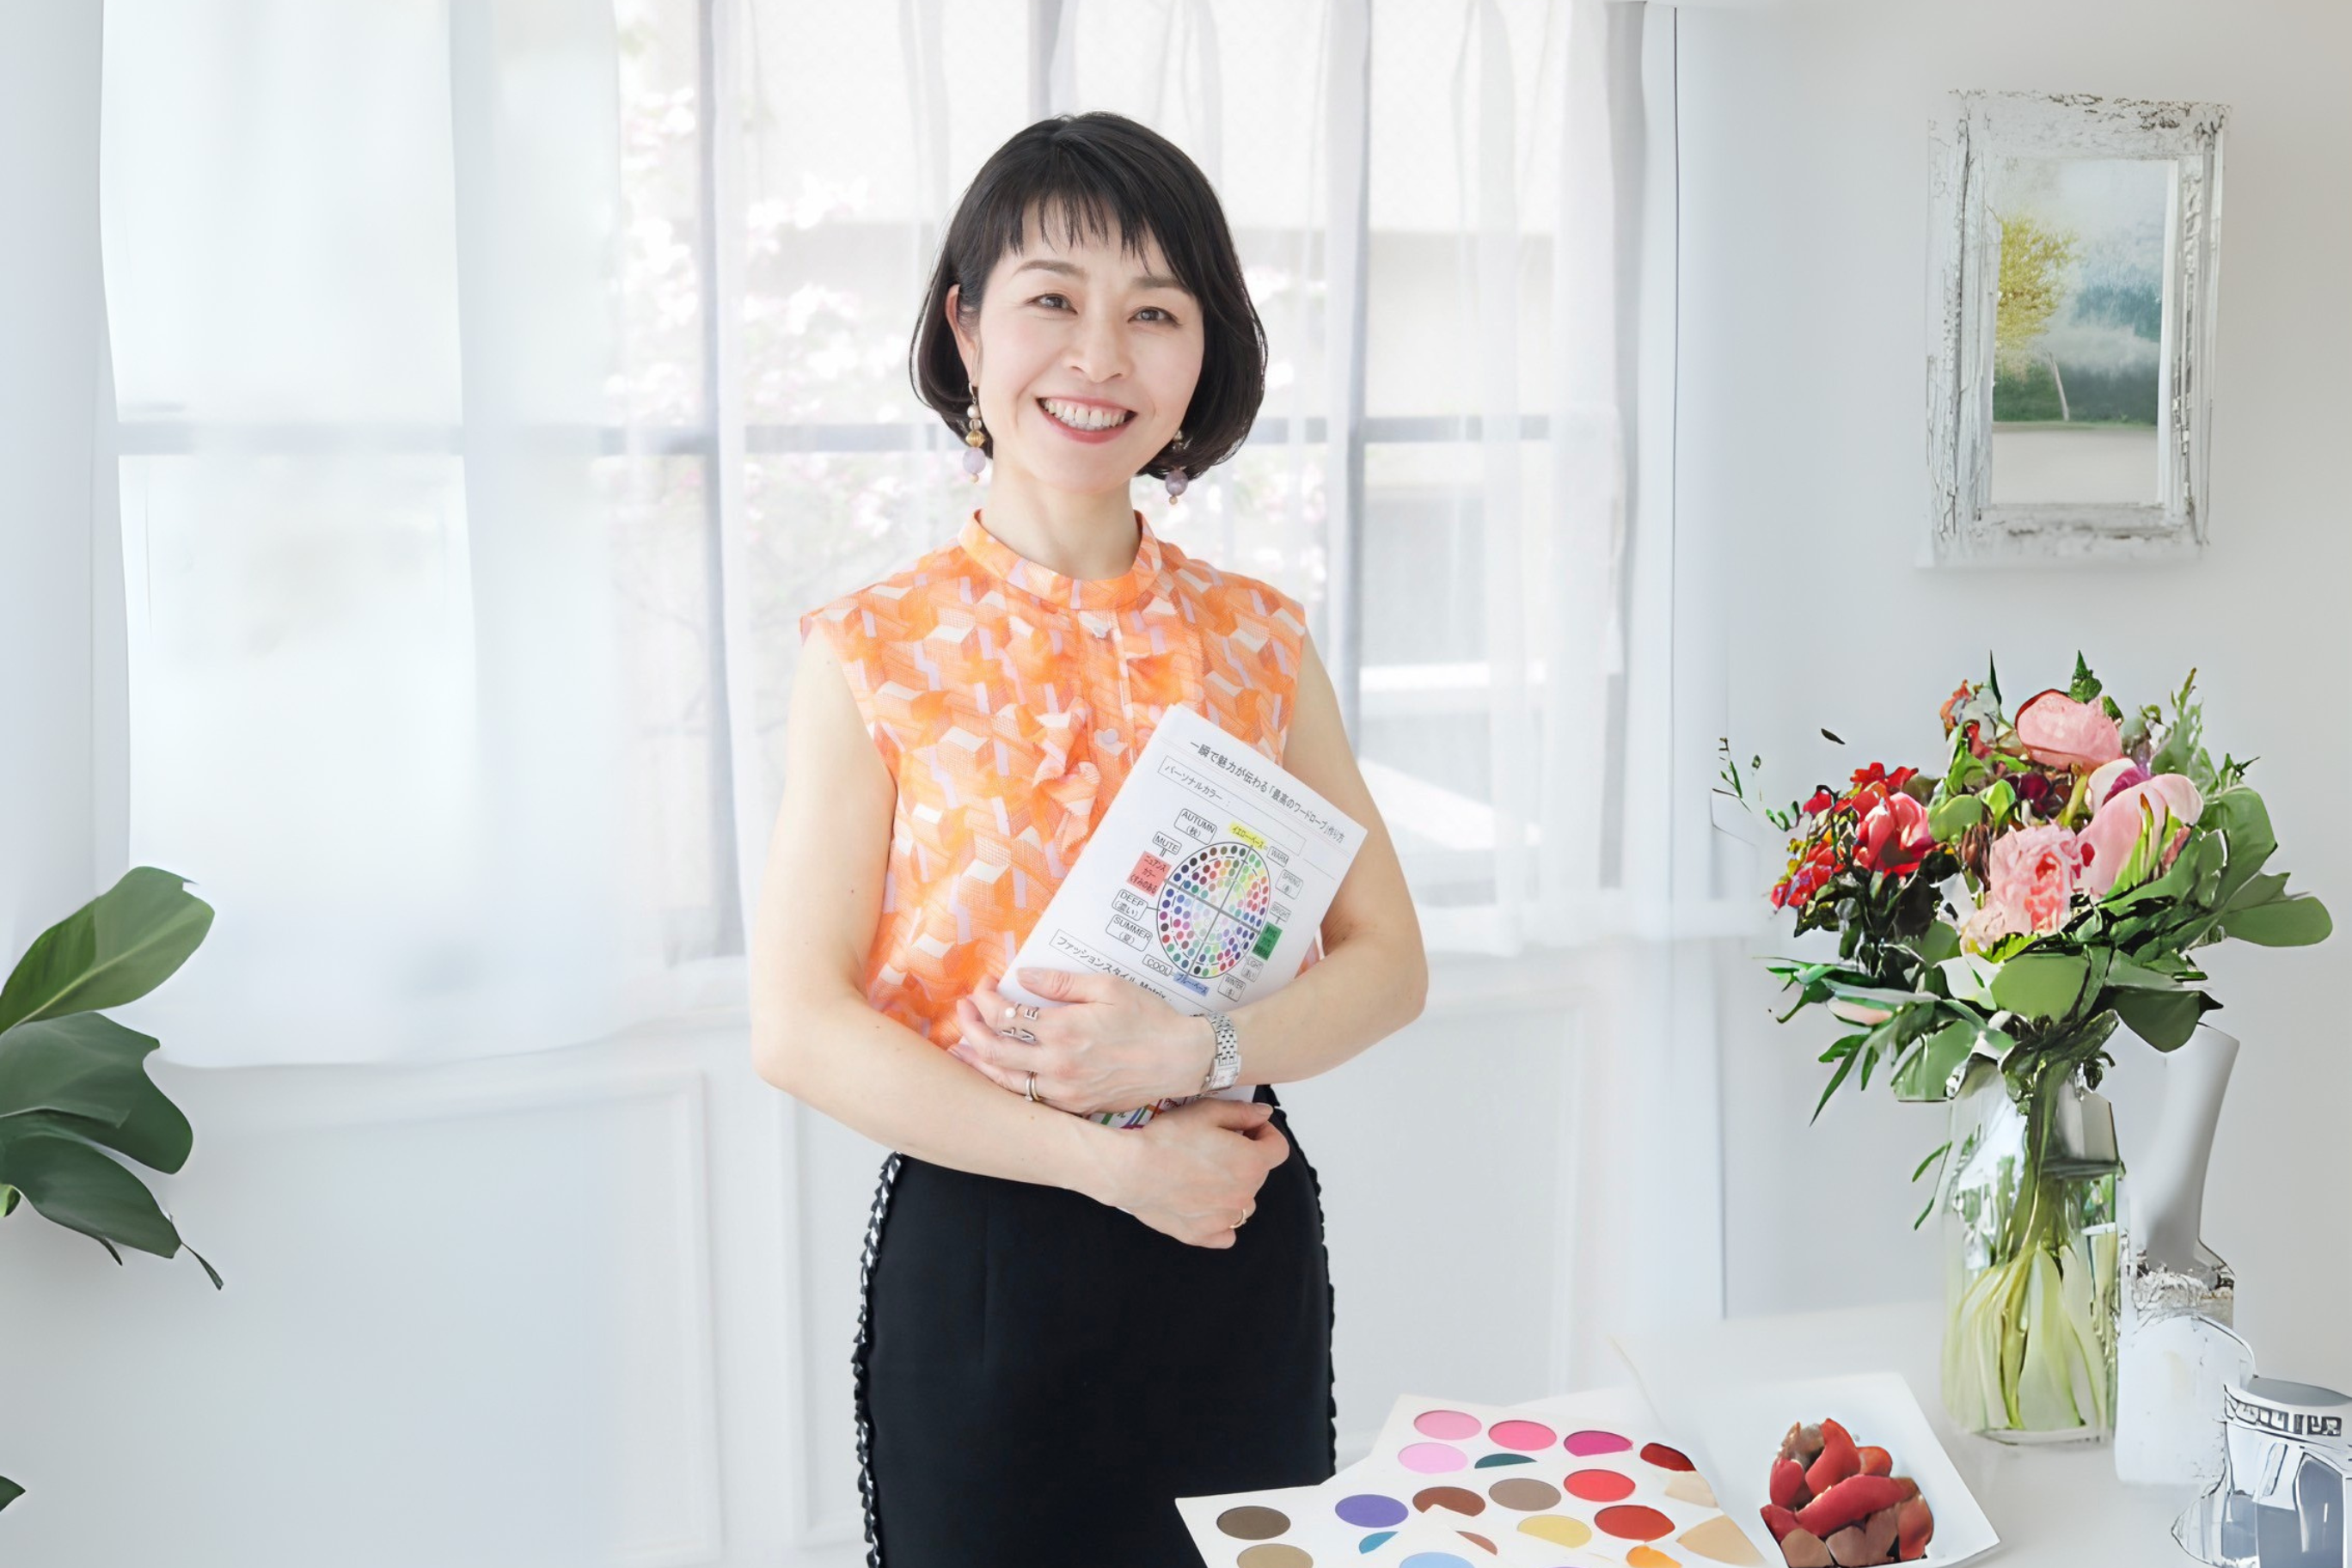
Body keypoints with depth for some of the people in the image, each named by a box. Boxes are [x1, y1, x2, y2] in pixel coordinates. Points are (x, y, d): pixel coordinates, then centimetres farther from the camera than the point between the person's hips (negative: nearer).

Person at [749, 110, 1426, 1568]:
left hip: (1243, 1257, 3)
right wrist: (1110, 1162, -17)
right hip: (978, 1255, -3)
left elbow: (1389, 963, 1)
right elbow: (800, 1026, -12)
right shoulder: (873, 651, -7)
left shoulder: (1259, 638, 2)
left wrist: (1192, 1050, -17)